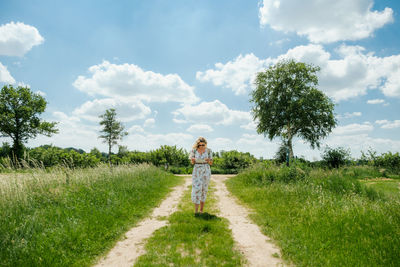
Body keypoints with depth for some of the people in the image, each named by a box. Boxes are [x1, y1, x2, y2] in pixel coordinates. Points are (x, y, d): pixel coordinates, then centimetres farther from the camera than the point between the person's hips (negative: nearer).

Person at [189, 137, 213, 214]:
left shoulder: (208, 151, -2)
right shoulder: (194, 150, -1)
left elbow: (211, 163, 3)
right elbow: (192, 162, 6)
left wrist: (208, 160, -19)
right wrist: (192, 160, -18)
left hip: (206, 171, 0)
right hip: (196, 171, 0)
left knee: (204, 189, 6)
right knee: (196, 189, -9)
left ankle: (201, 209, 17)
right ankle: (196, 210, -4)